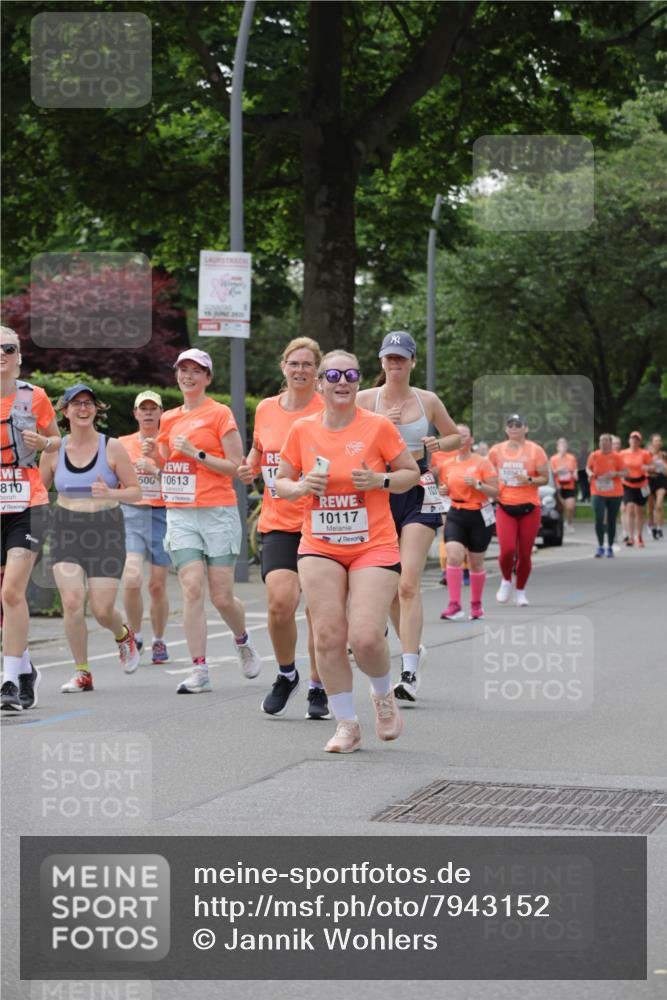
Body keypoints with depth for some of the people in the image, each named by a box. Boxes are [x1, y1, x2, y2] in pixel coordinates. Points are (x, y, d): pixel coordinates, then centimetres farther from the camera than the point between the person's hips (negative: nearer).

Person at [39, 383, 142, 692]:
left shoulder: (112, 448, -4)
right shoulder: (53, 451, 3)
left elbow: (136, 492, -1)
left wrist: (110, 493, -19)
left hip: (106, 532, -2)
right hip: (66, 531, 2)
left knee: (102, 610, -5)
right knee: (72, 602, -14)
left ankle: (123, 635, 33)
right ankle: (82, 673, 1)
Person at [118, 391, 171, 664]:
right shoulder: (122, 444, 11)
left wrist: (155, 470, -16)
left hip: (162, 516, 0)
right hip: (131, 515, 1)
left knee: (157, 585, 1)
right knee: (132, 579, -17)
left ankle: (159, 641, 19)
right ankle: (135, 636, 3)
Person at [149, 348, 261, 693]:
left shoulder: (219, 413, -2)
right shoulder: (169, 418, 14)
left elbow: (235, 466, -7)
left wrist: (195, 452, -15)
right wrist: (156, 455, 3)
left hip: (218, 512, -4)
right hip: (180, 513, 4)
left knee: (222, 597, -2)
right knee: (192, 588, -10)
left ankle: (243, 642, 30)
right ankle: (199, 670, -9)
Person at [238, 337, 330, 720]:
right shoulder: (266, 409, 8)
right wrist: (250, 468, 4)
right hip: (278, 523, 2)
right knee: (280, 601, -14)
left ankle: (319, 689, 19)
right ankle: (286, 674, 12)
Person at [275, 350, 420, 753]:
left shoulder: (378, 426, -4)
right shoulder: (303, 429, 3)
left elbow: (413, 473, 4)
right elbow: (281, 481, 13)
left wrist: (380, 480, -15)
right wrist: (300, 487, -9)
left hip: (375, 547, -3)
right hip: (319, 549, 3)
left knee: (366, 637, -14)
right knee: (328, 636, -6)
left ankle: (384, 695, 19)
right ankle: (347, 724, 9)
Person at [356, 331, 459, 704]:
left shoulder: (427, 400, 4)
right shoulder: (365, 399, 1)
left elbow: (456, 436, 18)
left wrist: (438, 444, -3)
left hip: (419, 494, -2)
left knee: (408, 584, -15)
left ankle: (409, 673, -19)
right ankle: (414, 648, 33)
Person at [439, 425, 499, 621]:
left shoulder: (482, 462, -5)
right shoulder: (448, 465, 7)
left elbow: (495, 492, -7)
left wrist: (477, 484, -21)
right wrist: (443, 490, -1)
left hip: (479, 516, -2)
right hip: (456, 516, 2)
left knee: (476, 563, 7)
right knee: (453, 555, -18)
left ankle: (476, 605, 25)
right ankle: (455, 605, -18)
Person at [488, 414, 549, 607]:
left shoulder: (535, 450, -3)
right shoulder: (496, 450, 4)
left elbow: (545, 478, -1)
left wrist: (529, 480, -19)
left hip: (529, 507, -1)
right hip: (505, 506, 1)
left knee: (525, 553, 2)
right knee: (507, 549, -15)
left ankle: (520, 591, 22)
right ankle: (506, 581, 15)